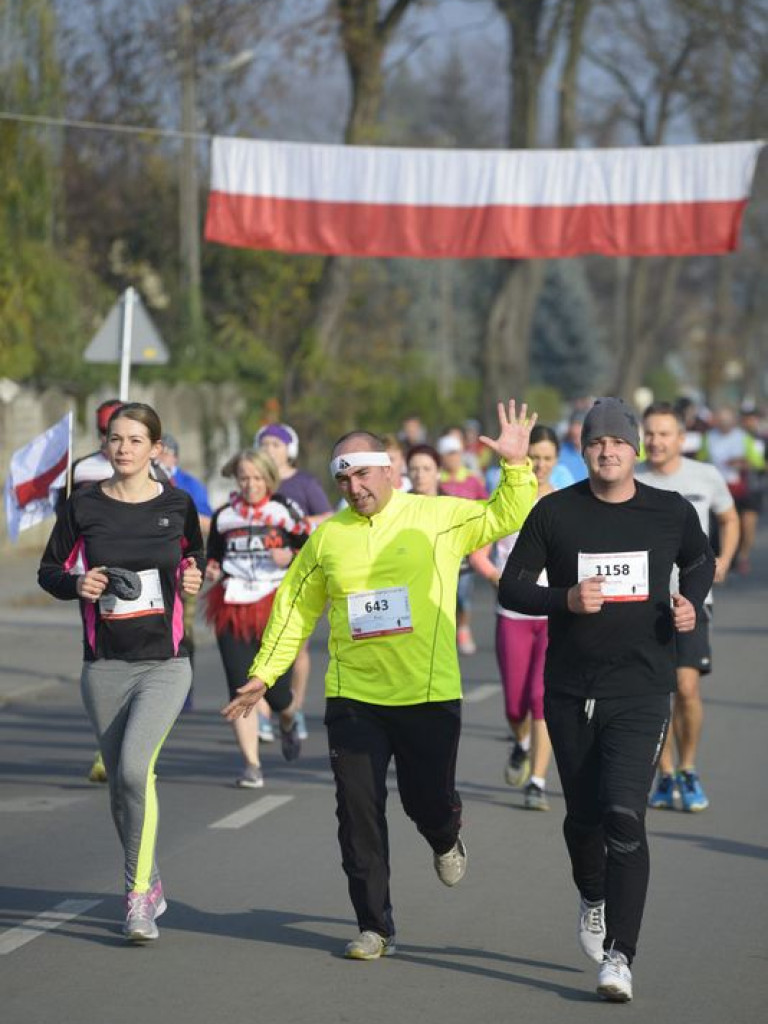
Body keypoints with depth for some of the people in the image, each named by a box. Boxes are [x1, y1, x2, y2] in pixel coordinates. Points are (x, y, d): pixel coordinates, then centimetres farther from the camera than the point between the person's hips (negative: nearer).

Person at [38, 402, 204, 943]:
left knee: (135, 767, -21)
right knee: (120, 782, 8)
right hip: (104, 667, 2)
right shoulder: (84, 506, 1)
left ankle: (138, 894, -12)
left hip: (165, 663, -2)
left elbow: (195, 557, 18)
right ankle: (151, 886, 28)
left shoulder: (177, 504, 1)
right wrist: (77, 583, -12)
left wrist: (195, 578, -4)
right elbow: (49, 570, 9)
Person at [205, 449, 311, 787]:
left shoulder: (284, 511, 0)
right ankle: (251, 764, -3)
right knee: (240, 689, -8)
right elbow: (213, 555, 23)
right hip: (234, 608, 2)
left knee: (276, 692, -1)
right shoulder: (223, 516, 9)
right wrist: (212, 571, 2)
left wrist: (291, 556, -17)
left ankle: (289, 722, 38)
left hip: (277, 608, -2)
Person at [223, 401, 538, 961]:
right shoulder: (327, 536, 7)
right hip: (353, 698, 2)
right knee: (359, 813, -1)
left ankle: (446, 839, 43)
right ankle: (375, 928, 9)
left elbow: (506, 517, 1)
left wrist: (516, 466, -14)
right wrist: (263, 674, 13)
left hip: (430, 696, -2)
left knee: (429, 801, 5)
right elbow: (295, 608, 15)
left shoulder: (438, 517, 0)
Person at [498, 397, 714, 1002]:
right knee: (583, 814, 12)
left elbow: (701, 561, 22)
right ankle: (593, 898, 44)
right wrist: (566, 599, -15)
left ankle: (619, 956, -14)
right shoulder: (554, 513, 0)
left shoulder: (672, 513, 3)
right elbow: (511, 588, 3)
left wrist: (692, 603, 2)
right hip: (570, 690, 2)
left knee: (624, 815, -16)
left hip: (642, 689, -2)